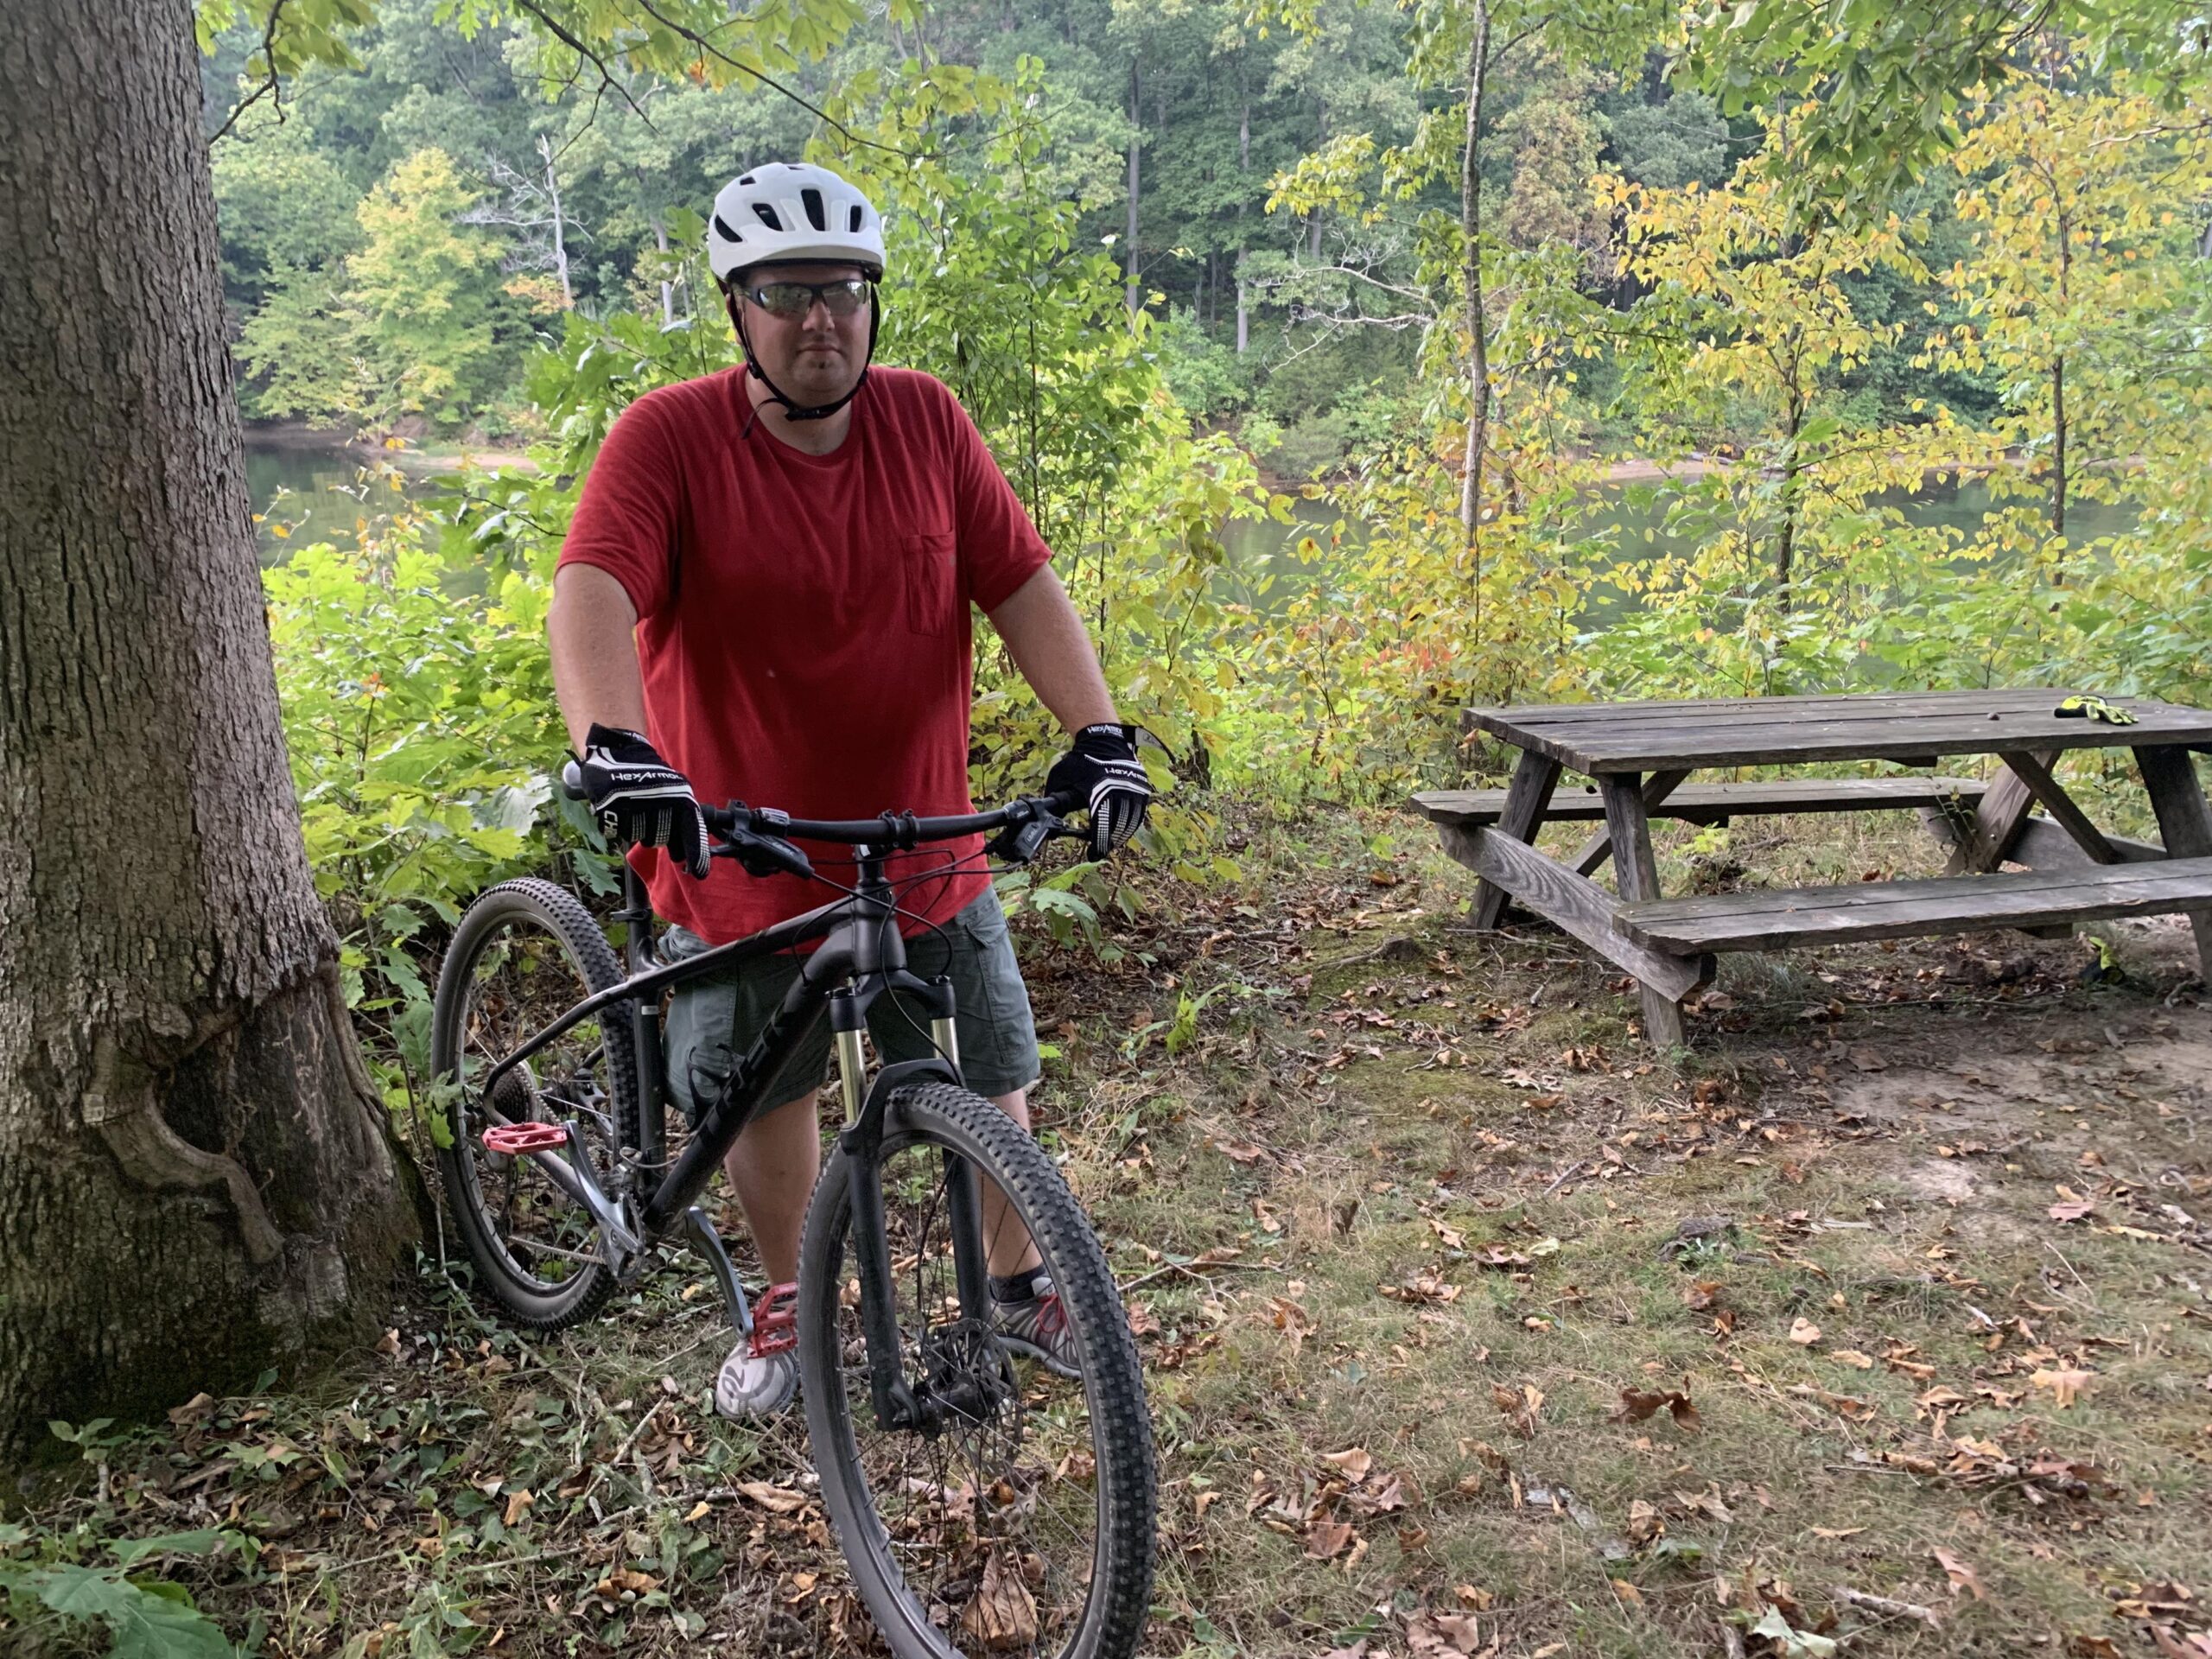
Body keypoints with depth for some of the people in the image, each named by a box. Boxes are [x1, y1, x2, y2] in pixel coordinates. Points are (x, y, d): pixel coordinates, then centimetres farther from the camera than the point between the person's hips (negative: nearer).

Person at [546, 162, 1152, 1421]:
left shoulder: (926, 422, -2)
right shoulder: (670, 439, -12)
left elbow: (1022, 583, -5)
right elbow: (593, 593, -25)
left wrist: (1099, 730, -18)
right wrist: (617, 743, -44)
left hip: (926, 851, 2)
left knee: (992, 1084, 13)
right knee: (769, 1096, 15)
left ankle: (1019, 1282, 39)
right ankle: (788, 1302, 41)